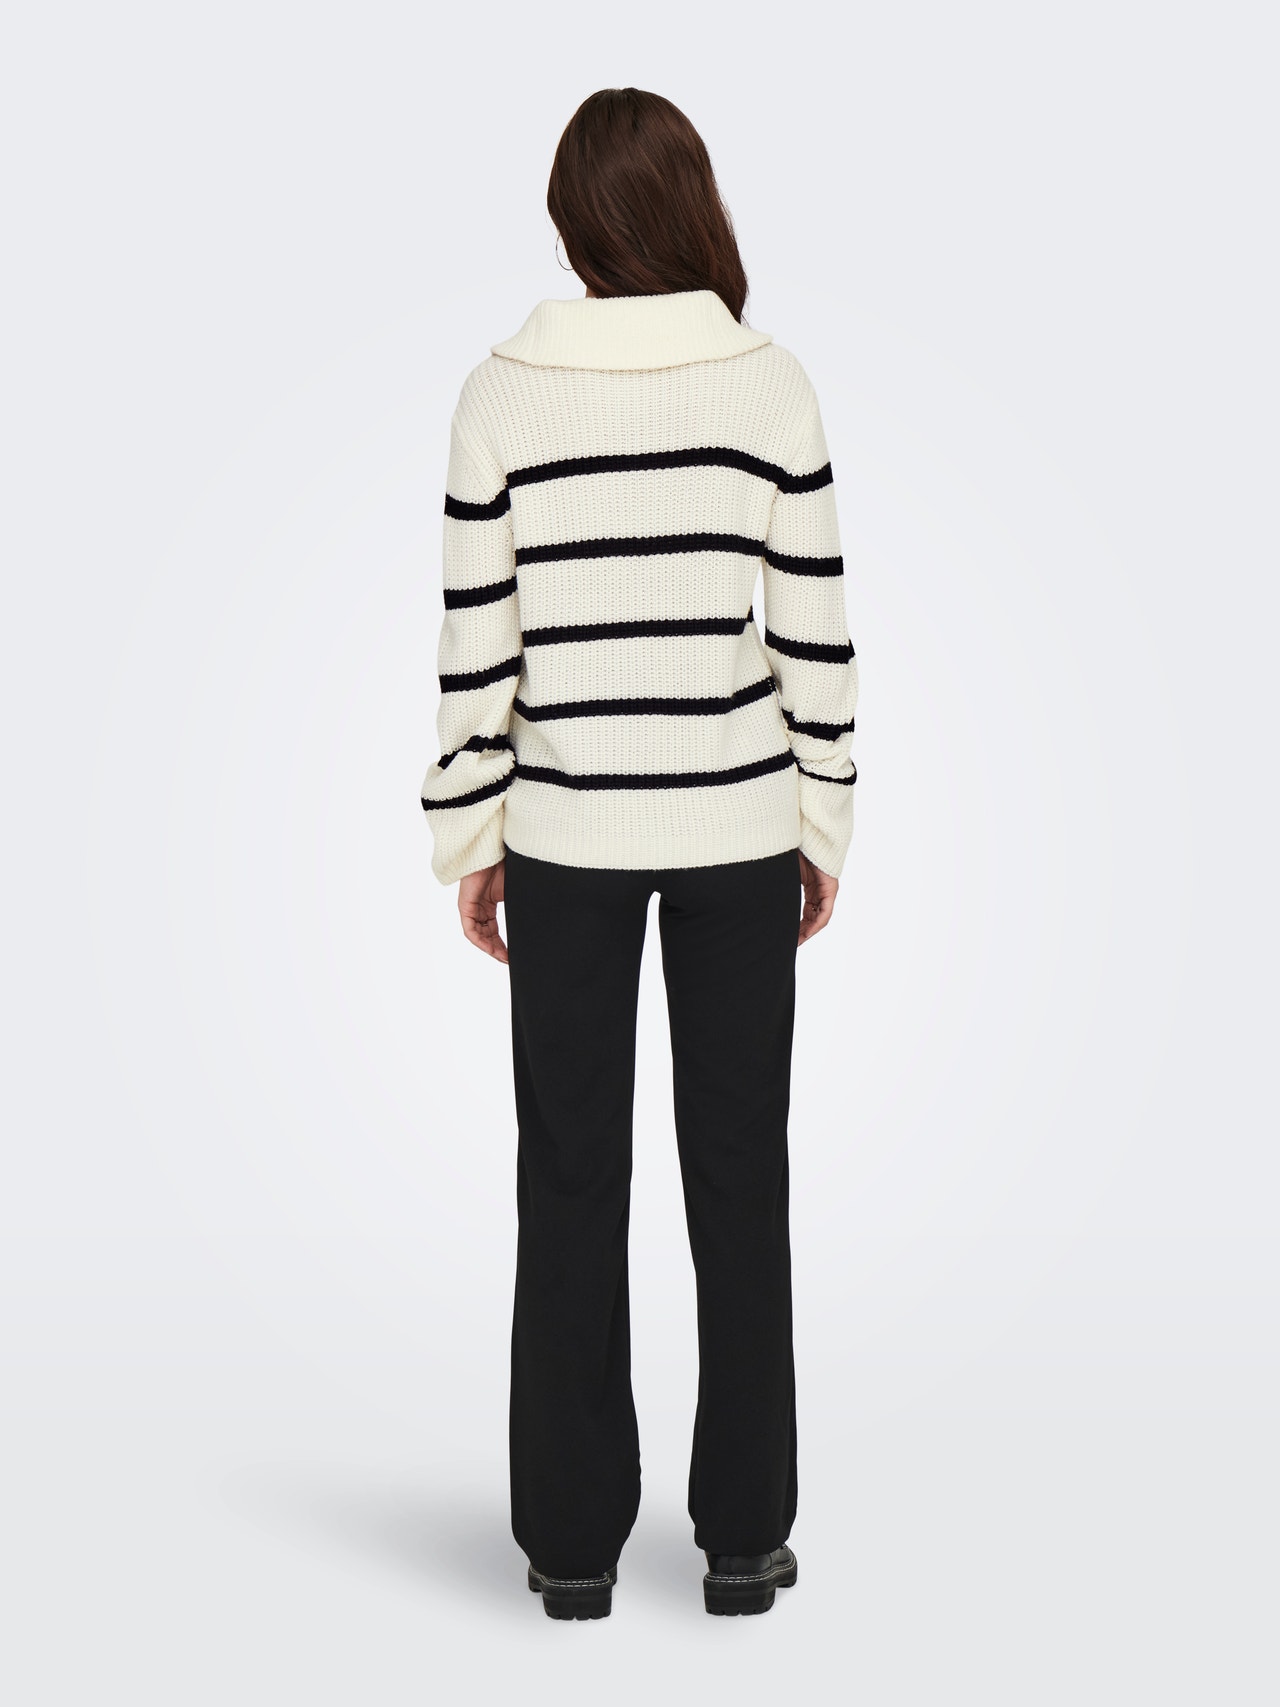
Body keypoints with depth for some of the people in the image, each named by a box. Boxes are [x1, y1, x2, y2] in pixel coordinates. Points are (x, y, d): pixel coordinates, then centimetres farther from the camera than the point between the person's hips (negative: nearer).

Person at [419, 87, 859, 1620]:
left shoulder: (503, 396, -5)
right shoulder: (771, 385, -5)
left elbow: (475, 647, -4)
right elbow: (815, 633, -3)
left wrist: (470, 842, 5)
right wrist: (823, 829, 7)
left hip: (564, 829, 0)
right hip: (737, 823, 0)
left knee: (572, 1181, 9)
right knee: (737, 1177, 9)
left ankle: (575, 1540, 15)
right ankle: (742, 1535, 16)